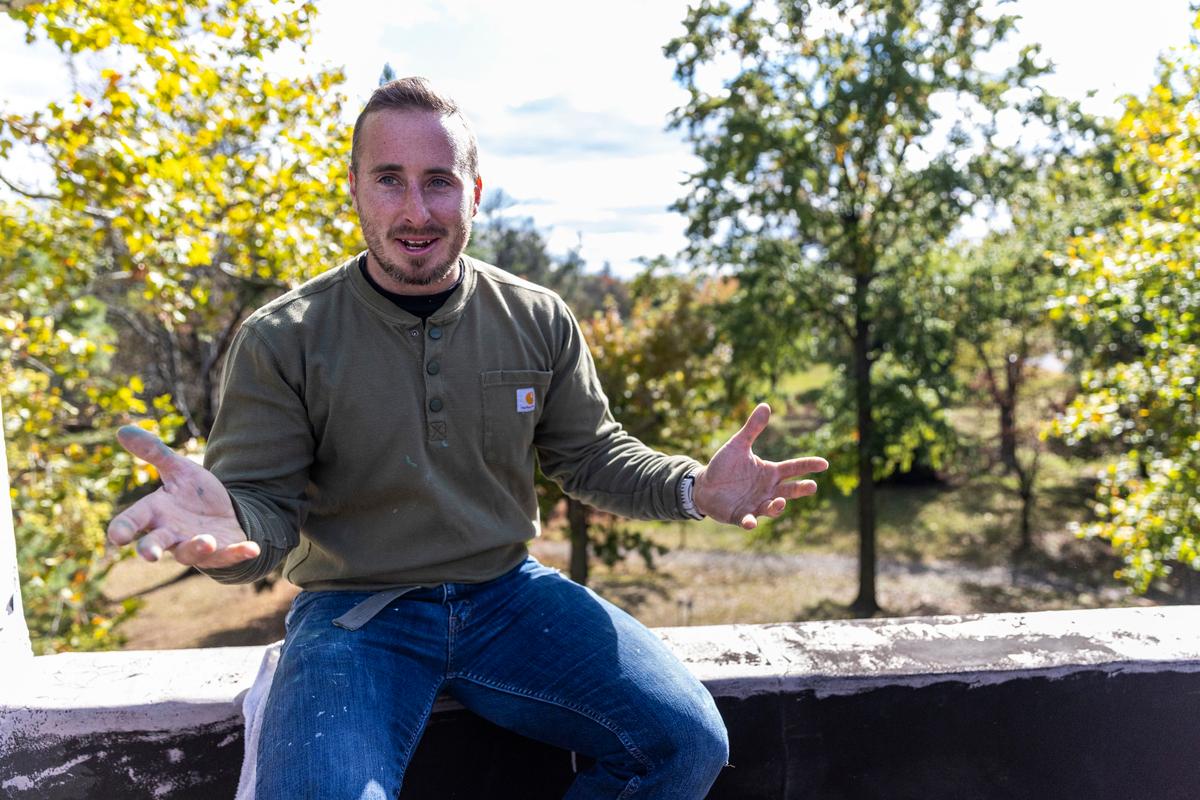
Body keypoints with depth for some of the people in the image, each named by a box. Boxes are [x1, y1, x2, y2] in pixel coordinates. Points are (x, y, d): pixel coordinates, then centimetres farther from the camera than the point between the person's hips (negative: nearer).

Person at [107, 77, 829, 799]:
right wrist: (229, 526, -31)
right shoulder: (282, 340, -6)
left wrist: (693, 488, -11)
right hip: (357, 613, -2)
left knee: (690, 741, -10)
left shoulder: (539, 320, 1)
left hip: (509, 592, 3)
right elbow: (266, 502, -5)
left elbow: (592, 455, 8)